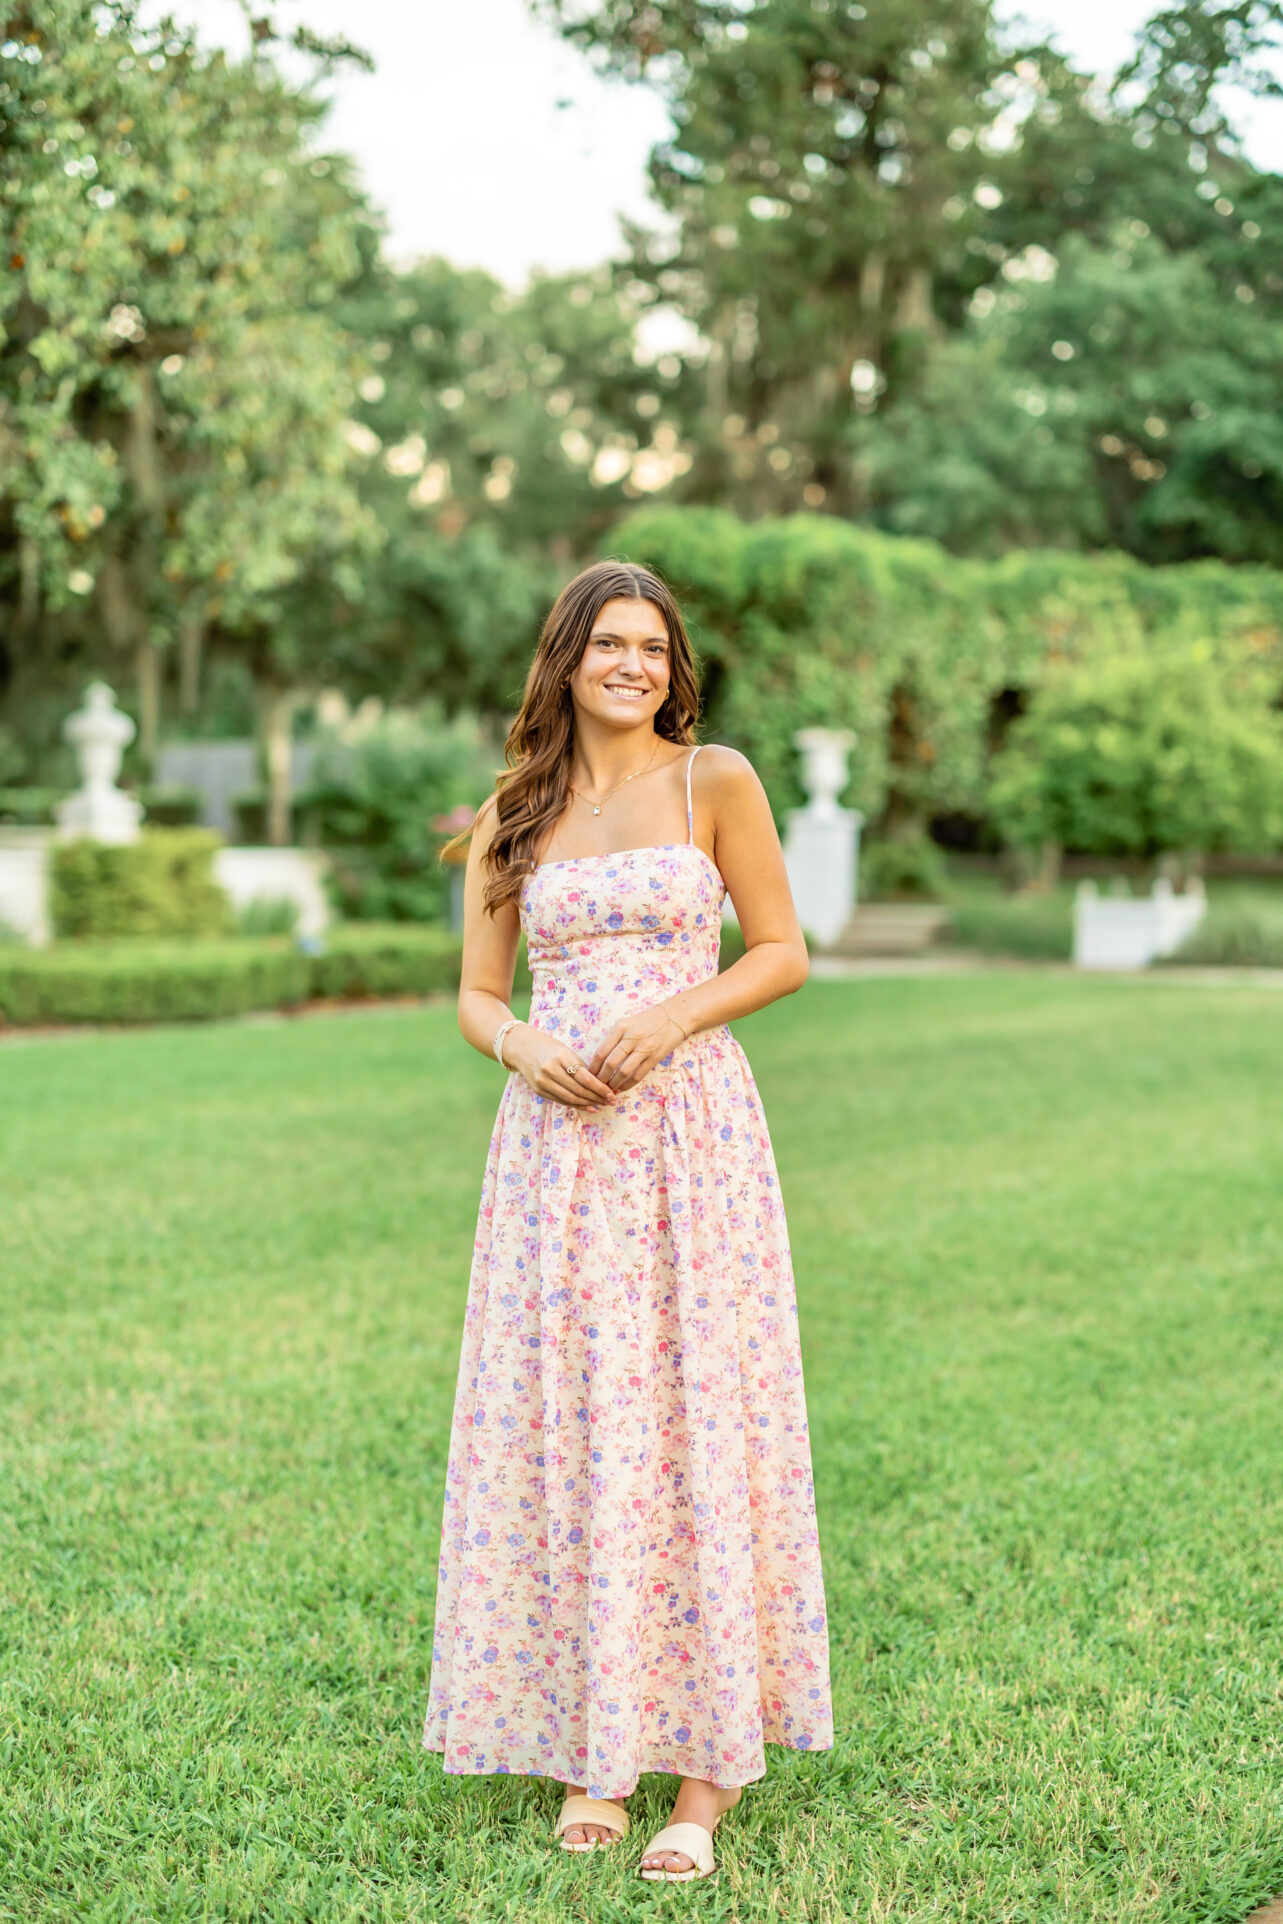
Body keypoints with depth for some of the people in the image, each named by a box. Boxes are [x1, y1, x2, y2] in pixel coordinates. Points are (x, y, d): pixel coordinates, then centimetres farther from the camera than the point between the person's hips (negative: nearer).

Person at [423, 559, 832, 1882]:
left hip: (689, 1134, -3)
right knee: (563, 1431, 2)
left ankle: (706, 1770, 5)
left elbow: (783, 953, 4)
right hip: (556, 1141, 3)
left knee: (694, 1424, -3)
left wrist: (671, 1018, -12)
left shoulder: (714, 780, 3)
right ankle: (591, 1747, 14)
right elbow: (475, 994, 13)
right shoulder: (513, 815, 11)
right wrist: (524, 1045, -9)